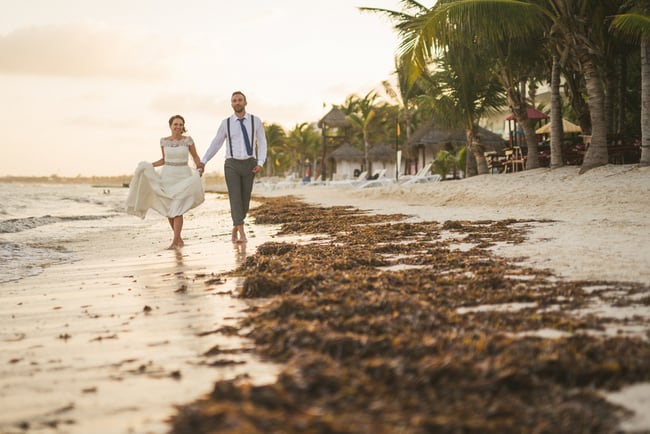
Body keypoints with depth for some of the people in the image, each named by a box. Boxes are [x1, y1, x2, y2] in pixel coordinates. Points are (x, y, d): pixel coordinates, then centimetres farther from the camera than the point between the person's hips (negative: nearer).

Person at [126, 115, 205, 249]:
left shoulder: (188, 140, -5)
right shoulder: (164, 141, 3)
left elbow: (195, 157, 4)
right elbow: (164, 159, 14)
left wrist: (199, 170, -13)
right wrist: (149, 166, 1)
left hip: (183, 177, -3)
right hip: (167, 176, 3)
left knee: (177, 210, -15)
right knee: (168, 211, 4)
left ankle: (174, 242, -11)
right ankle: (179, 239, 20)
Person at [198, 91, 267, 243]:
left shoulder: (256, 121, 0)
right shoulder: (226, 123, 0)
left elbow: (262, 144, 1)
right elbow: (215, 144, 5)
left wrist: (260, 164, -13)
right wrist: (203, 162, -4)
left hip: (249, 165, 1)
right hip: (232, 165, -1)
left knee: (245, 200, 8)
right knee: (235, 198, -14)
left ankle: (236, 227, 31)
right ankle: (242, 234, -18)